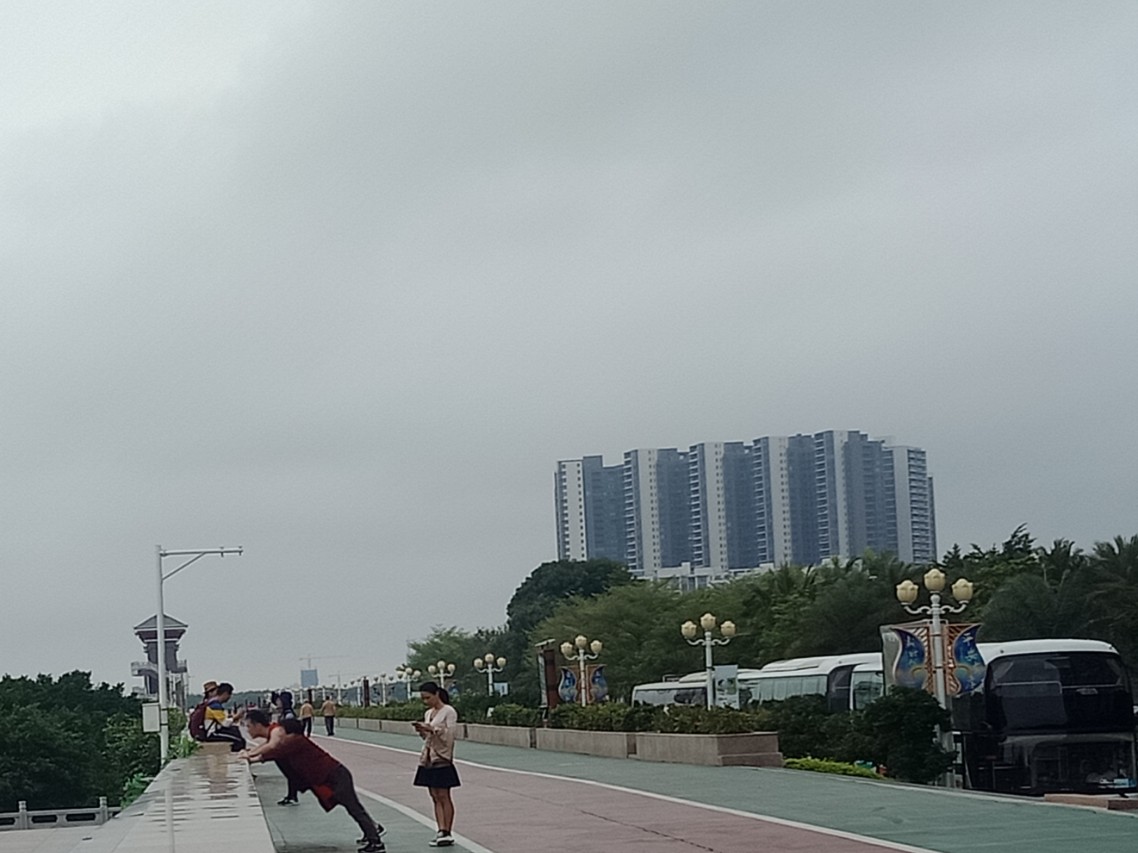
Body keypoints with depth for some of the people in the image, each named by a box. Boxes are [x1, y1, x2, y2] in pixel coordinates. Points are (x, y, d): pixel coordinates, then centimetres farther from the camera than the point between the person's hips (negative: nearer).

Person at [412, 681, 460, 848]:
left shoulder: (449, 712, -8)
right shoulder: (428, 713, 14)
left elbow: (451, 734, -14)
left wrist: (432, 729, -20)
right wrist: (422, 731, 2)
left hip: (442, 759, -7)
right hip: (428, 759, 7)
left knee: (443, 796, -4)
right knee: (435, 797, 4)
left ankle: (447, 833, -1)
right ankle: (441, 831, 4)